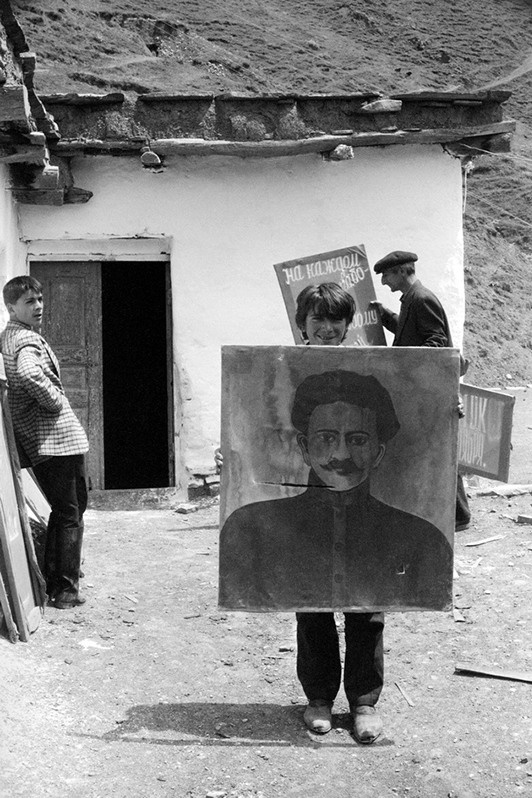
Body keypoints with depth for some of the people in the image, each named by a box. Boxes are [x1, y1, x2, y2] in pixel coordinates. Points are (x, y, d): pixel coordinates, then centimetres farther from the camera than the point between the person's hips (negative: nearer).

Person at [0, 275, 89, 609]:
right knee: (70, 515, -1)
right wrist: (54, 402, -20)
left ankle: (52, 582, 29)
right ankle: (66, 591, 5)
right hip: (59, 436, -10)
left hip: (37, 443, 10)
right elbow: (29, 373, -36)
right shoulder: (28, 338, -15)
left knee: (63, 511, 22)